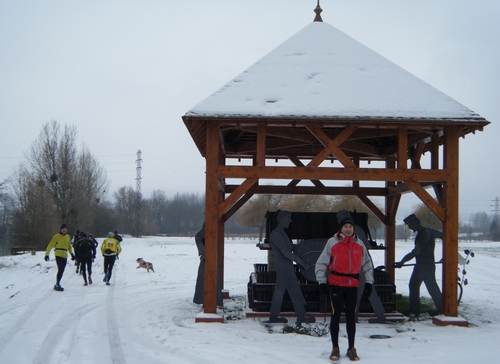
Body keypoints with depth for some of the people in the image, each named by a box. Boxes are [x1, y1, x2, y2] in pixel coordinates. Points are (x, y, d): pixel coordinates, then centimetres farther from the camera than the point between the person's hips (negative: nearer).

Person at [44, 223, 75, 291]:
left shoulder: (68, 237, 15)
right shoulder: (56, 236, -4)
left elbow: (69, 246, 25)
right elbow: (50, 245, -5)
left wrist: (72, 254, 19)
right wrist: (47, 254, -11)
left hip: (65, 256, 7)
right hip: (58, 255, -7)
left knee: (62, 271, 8)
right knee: (60, 270, -15)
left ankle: (57, 285, 17)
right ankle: (57, 285, -10)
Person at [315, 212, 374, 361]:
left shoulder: (359, 244, 6)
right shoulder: (332, 243, -4)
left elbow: (367, 264, 14)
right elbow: (321, 263, -3)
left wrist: (368, 282, 7)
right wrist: (322, 281, -10)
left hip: (352, 286, 3)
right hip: (336, 285, -3)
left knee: (351, 317, 8)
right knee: (336, 316, 1)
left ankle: (351, 348, 16)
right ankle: (335, 348, 10)